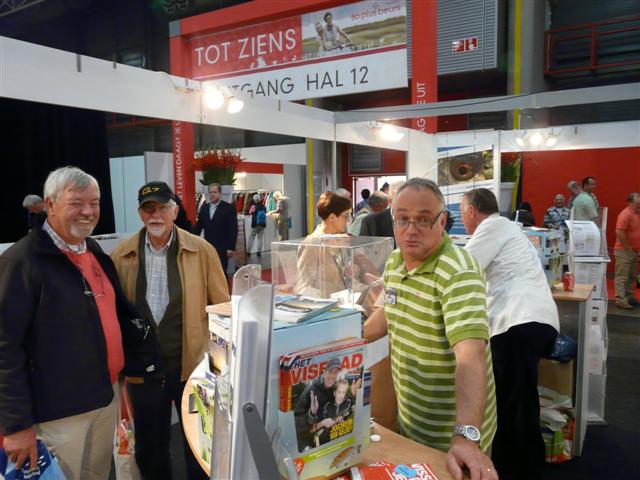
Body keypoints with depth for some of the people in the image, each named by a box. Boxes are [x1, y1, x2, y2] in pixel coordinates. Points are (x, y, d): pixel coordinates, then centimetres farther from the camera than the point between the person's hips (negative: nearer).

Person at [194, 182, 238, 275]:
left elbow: (233, 229, -8)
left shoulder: (229, 208, -4)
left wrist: (231, 248, -13)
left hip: (222, 248, -4)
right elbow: (198, 226, 12)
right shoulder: (204, 208, 10)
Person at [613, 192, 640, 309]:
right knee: (622, 277, -5)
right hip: (624, 251, -8)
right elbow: (619, 232, -27)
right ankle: (620, 300, -3)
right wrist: (627, 247, -19)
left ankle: (629, 297, 28)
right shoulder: (625, 214, -17)